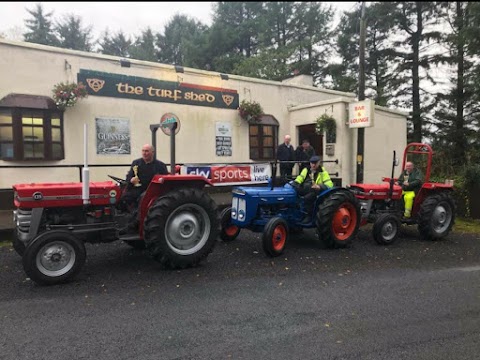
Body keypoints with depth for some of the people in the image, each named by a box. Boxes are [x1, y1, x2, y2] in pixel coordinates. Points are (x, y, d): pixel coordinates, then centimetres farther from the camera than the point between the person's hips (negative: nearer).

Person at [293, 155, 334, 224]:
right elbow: (299, 178, 18)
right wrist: (295, 183, -5)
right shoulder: (306, 170, 18)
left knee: (307, 198, -36)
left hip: (314, 192, -5)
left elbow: (329, 184, -8)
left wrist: (320, 186, -26)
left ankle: (308, 216, -22)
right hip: (303, 191, 5)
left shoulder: (323, 172, 3)